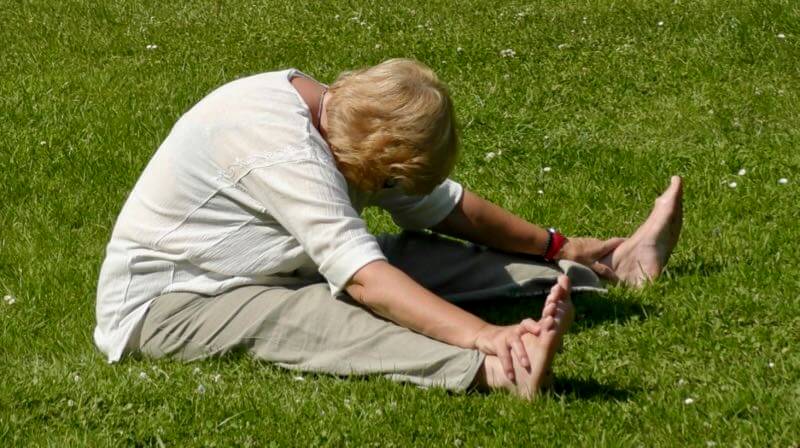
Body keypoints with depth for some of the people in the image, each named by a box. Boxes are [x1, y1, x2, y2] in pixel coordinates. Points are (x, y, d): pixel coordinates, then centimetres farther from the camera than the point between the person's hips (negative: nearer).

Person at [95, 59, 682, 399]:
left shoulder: (343, 116, -2)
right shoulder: (278, 144, -30)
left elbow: (440, 205, 10)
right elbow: (360, 276, -40)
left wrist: (556, 247, 13)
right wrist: (482, 335, -48)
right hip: (168, 302, -9)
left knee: (417, 257, 0)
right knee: (328, 317, -35)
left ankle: (607, 266, 8)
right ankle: (502, 370, -57)